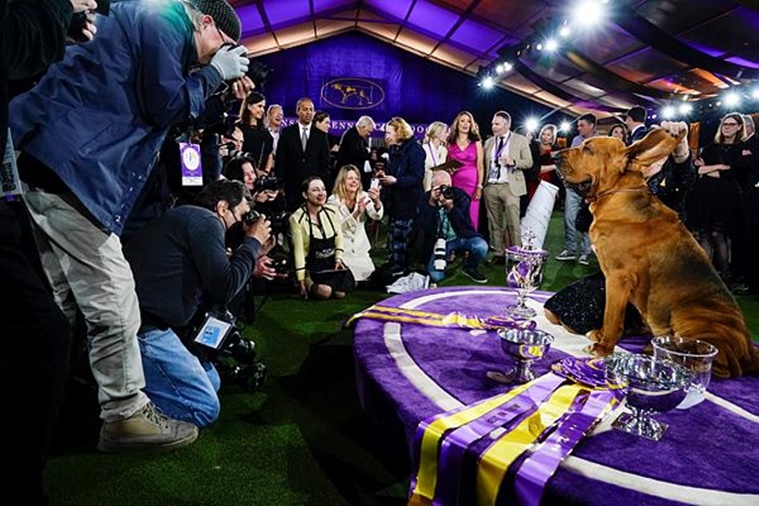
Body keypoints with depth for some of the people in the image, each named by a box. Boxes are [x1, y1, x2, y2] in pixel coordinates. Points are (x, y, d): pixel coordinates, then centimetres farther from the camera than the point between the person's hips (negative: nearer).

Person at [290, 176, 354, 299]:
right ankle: (309, 285, 7)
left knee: (341, 292, -14)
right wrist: (301, 281, -14)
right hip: (312, 265, -4)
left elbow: (339, 237, 9)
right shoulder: (297, 218, -14)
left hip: (332, 261, 4)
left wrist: (338, 259, -6)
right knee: (325, 291, -25)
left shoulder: (331, 211, -1)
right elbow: (298, 250, -14)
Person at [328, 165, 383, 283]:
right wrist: (357, 212, -36)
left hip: (360, 249, 4)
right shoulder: (334, 201, -12)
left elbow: (377, 216, -19)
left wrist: (377, 201, -40)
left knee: (367, 274, -5)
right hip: (342, 249, -4)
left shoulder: (363, 196, -3)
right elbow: (339, 228, -22)